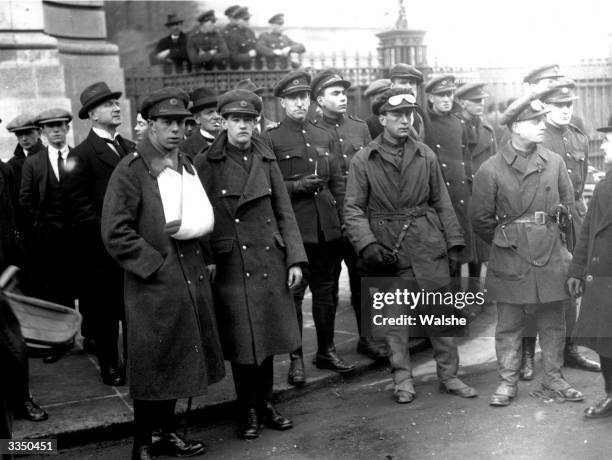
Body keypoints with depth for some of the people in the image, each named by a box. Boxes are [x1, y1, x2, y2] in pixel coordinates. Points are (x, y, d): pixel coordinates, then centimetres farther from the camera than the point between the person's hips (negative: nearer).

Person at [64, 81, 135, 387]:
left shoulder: (131, 149, 10)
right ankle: (109, 365, 21)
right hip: (101, 249, -4)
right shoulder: (81, 155, -7)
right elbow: (79, 206, -10)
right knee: (104, 309, 7)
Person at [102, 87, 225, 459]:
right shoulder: (130, 171, -10)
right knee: (153, 368, 3)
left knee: (177, 364, 16)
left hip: (192, 281, 7)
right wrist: (156, 265, -15)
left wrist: (206, 259, 12)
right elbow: (115, 233, -15)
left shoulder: (187, 165, 13)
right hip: (155, 285, -7)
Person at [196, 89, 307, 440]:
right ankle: (249, 411, 21)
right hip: (231, 265, -3)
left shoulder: (266, 159, 6)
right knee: (242, 342, 4)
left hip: (269, 262, 3)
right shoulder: (206, 164, -4)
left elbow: (284, 211, 7)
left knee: (267, 337, 11)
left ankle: (266, 403, 28)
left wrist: (295, 259, 1)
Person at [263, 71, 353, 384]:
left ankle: (326, 351, 26)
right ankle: (295, 359, 13)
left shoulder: (324, 137, 14)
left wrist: (341, 218, 7)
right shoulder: (271, 139, -2)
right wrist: (296, 186, -17)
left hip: (327, 228, 5)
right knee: (293, 293, 2)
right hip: (293, 229, -5)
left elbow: (338, 182, 15)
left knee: (325, 291, 13)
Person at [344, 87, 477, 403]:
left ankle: (449, 375, 20)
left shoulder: (425, 155, 5)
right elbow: (353, 209, -4)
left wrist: (453, 241, 5)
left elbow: (441, 202, 10)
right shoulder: (363, 160, -2)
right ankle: (402, 379, 20)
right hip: (386, 246, -1)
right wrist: (367, 244, -17)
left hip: (426, 244, 2)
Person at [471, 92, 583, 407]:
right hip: (509, 260, -3)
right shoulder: (490, 170, -8)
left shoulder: (555, 163, 3)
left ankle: (553, 378, 26)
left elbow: (569, 206, 15)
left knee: (553, 323, 11)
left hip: (551, 256, 3)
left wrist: (549, 236, 13)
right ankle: (508, 381, 18)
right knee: (509, 324, 6)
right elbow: (481, 220, -1)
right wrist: (506, 242, 8)